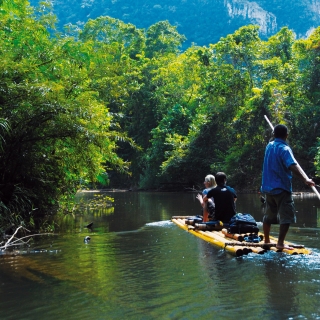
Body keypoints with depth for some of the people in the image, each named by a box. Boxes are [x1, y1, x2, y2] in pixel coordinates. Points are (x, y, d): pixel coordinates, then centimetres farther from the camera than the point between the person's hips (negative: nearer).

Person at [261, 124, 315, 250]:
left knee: (269, 215, 17)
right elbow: (293, 166, -28)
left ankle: (267, 241, 26)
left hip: (268, 187, 8)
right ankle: (280, 243, -10)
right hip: (282, 188, -8)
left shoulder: (269, 146, 8)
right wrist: (305, 180, -32)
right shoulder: (285, 149, -14)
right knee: (286, 216, -5)